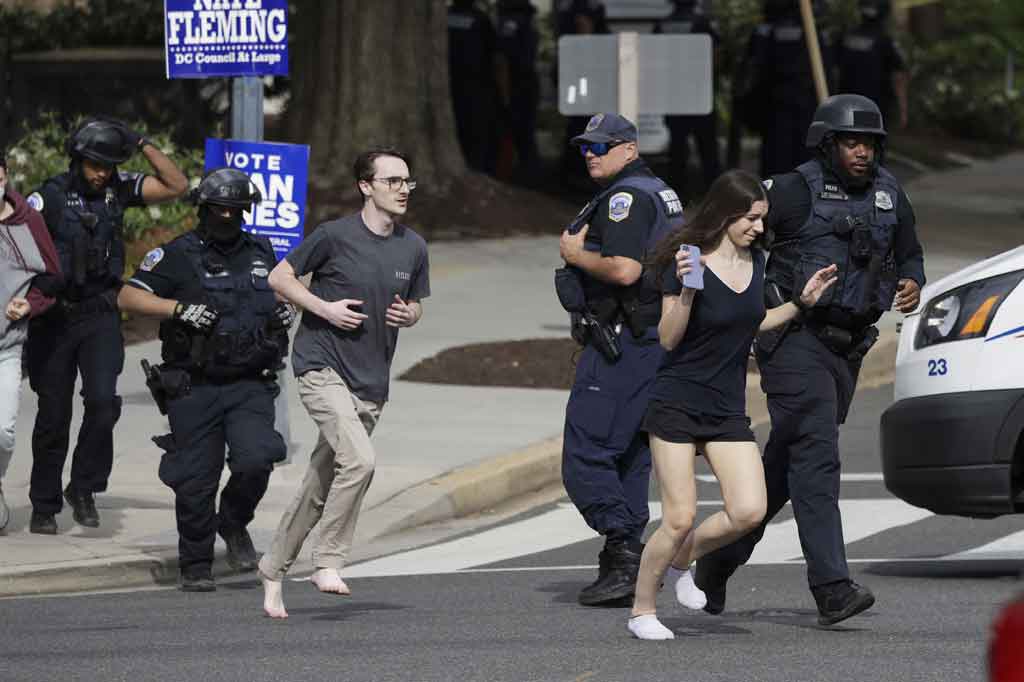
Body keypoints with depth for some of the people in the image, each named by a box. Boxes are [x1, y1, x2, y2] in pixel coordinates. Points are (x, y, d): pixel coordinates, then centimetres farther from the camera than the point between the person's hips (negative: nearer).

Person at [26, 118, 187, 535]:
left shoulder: (119, 191, 4)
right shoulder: (50, 197, -6)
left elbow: (177, 186, 1)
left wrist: (143, 145, -7)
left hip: (101, 316, 2)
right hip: (54, 316, -2)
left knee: (103, 399, -17)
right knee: (54, 415, 5)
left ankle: (84, 488, 0)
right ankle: (44, 507, 17)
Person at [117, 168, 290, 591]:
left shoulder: (261, 253, 12)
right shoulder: (178, 255, -2)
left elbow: (280, 291, 30)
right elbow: (128, 298, -9)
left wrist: (286, 311, 6)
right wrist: (179, 308, -21)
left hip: (250, 386, 2)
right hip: (194, 389, -2)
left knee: (255, 461, -19)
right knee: (195, 483, -1)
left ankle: (234, 525, 11)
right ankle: (196, 567, 15)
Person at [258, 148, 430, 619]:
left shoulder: (413, 248, 7)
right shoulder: (336, 236, -9)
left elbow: (416, 307, 21)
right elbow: (279, 277, 0)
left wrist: (407, 315, -3)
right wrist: (325, 308, -12)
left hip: (370, 382, 6)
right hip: (322, 365, -6)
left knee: (320, 485, 11)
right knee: (359, 459, -26)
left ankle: (273, 569, 26)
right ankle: (328, 562, -15)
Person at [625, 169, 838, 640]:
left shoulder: (754, 261, 6)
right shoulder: (691, 263, -13)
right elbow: (668, 338, -13)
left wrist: (801, 302, 11)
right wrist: (686, 289, -28)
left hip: (728, 411, 6)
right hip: (676, 404, -6)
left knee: (749, 511, -11)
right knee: (679, 519, -8)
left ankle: (683, 560, 16)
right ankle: (642, 611, 10)